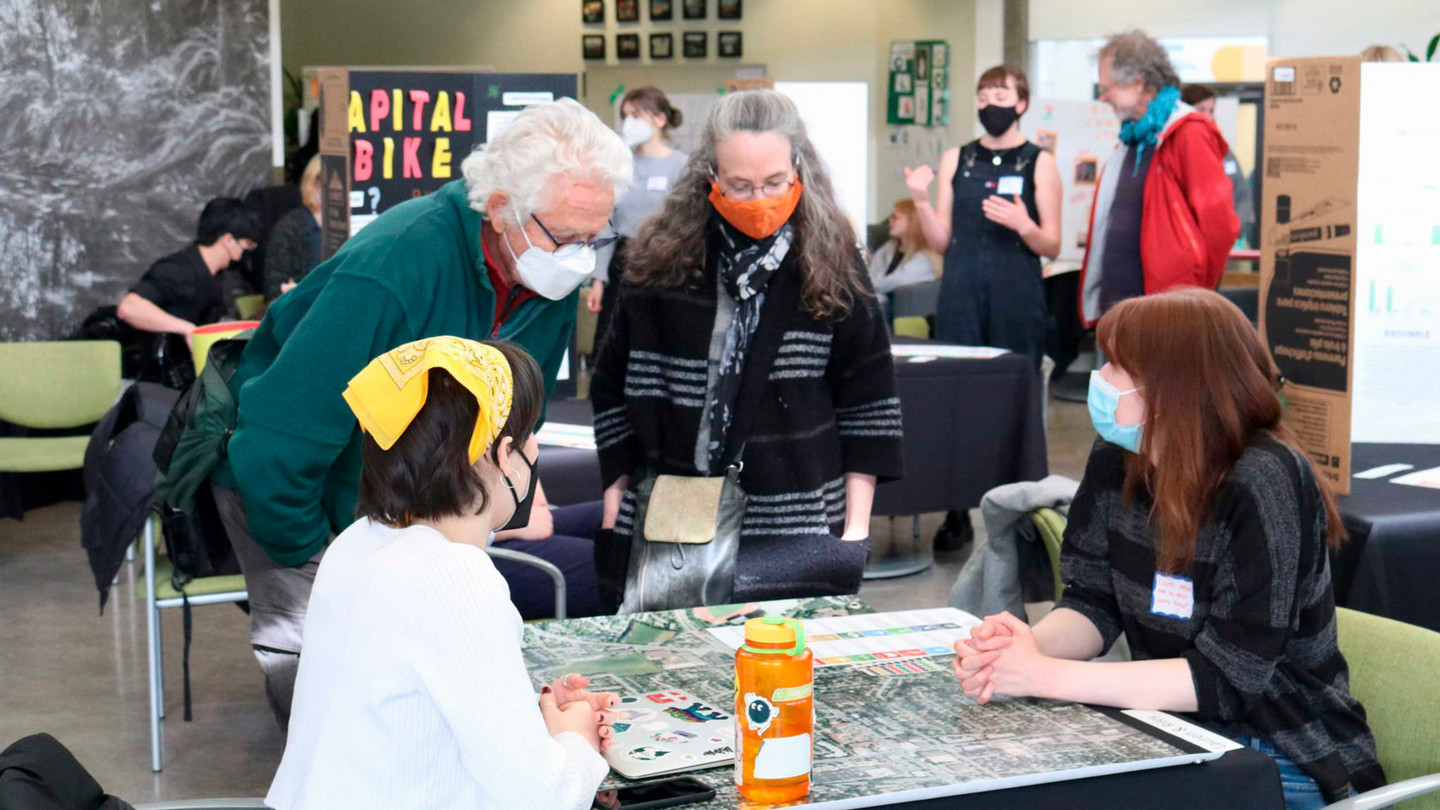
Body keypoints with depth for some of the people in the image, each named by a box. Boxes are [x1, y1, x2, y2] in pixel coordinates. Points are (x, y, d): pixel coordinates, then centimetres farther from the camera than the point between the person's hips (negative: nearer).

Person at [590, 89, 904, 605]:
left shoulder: (832, 264, -2)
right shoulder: (661, 260, -1)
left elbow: (867, 403, 2)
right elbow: (614, 389, 8)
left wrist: (856, 524, -2)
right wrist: (616, 496, 5)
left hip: (799, 530, -1)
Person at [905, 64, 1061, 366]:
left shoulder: (1039, 162, 4)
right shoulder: (954, 159, 11)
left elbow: (1052, 248, 2)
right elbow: (941, 242, 9)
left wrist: (1023, 226, -17)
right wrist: (922, 202, -6)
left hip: (1018, 297, -2)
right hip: (961, 296, 2)